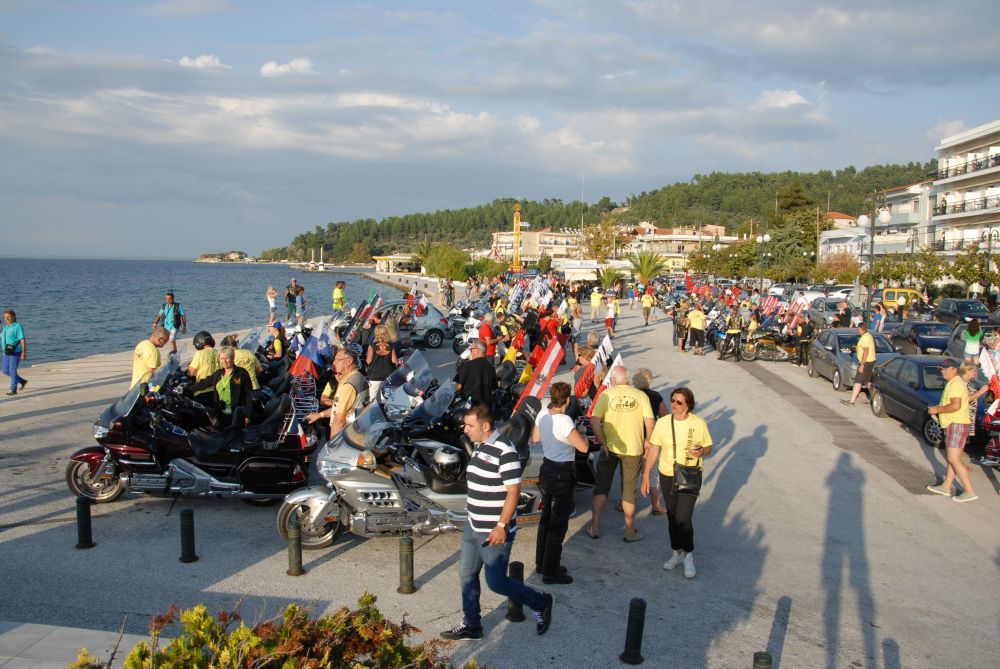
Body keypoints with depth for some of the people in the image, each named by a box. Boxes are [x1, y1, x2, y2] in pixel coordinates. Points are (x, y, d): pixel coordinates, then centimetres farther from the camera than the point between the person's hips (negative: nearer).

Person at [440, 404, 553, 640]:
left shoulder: (504, 452, -22)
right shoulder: (479, 447, 7)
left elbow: (513, 492, -22)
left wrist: (502, 526, -24)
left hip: (494, 532, -9)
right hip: (472, 527, 9)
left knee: (496, 582, 1)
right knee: (467, 575, 14)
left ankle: (540, 603, 22)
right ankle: (471, 625, 29)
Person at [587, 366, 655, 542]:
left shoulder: (606, 395, -6)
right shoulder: (641, 395, -4)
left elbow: (594, 421, -14)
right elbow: (650, 423, -8)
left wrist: (602, 442, -10)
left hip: (610, 448, 0)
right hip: (634, 449, 1)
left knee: (601, 487, 13)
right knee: (629, 491, 13)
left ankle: (594, 527, 16)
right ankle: (630, 531, 22)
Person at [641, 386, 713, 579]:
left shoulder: (699, 423, -8)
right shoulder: (662, 422, -4)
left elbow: (708, 448, 3)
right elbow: (653, 449, 1)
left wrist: (701, 451, -21)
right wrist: (646, 476, 0)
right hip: (667, 476, 3)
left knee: (683, 518, -10)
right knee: (672, 517, 13)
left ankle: (688, 556, 11)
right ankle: (677, 553, 31)